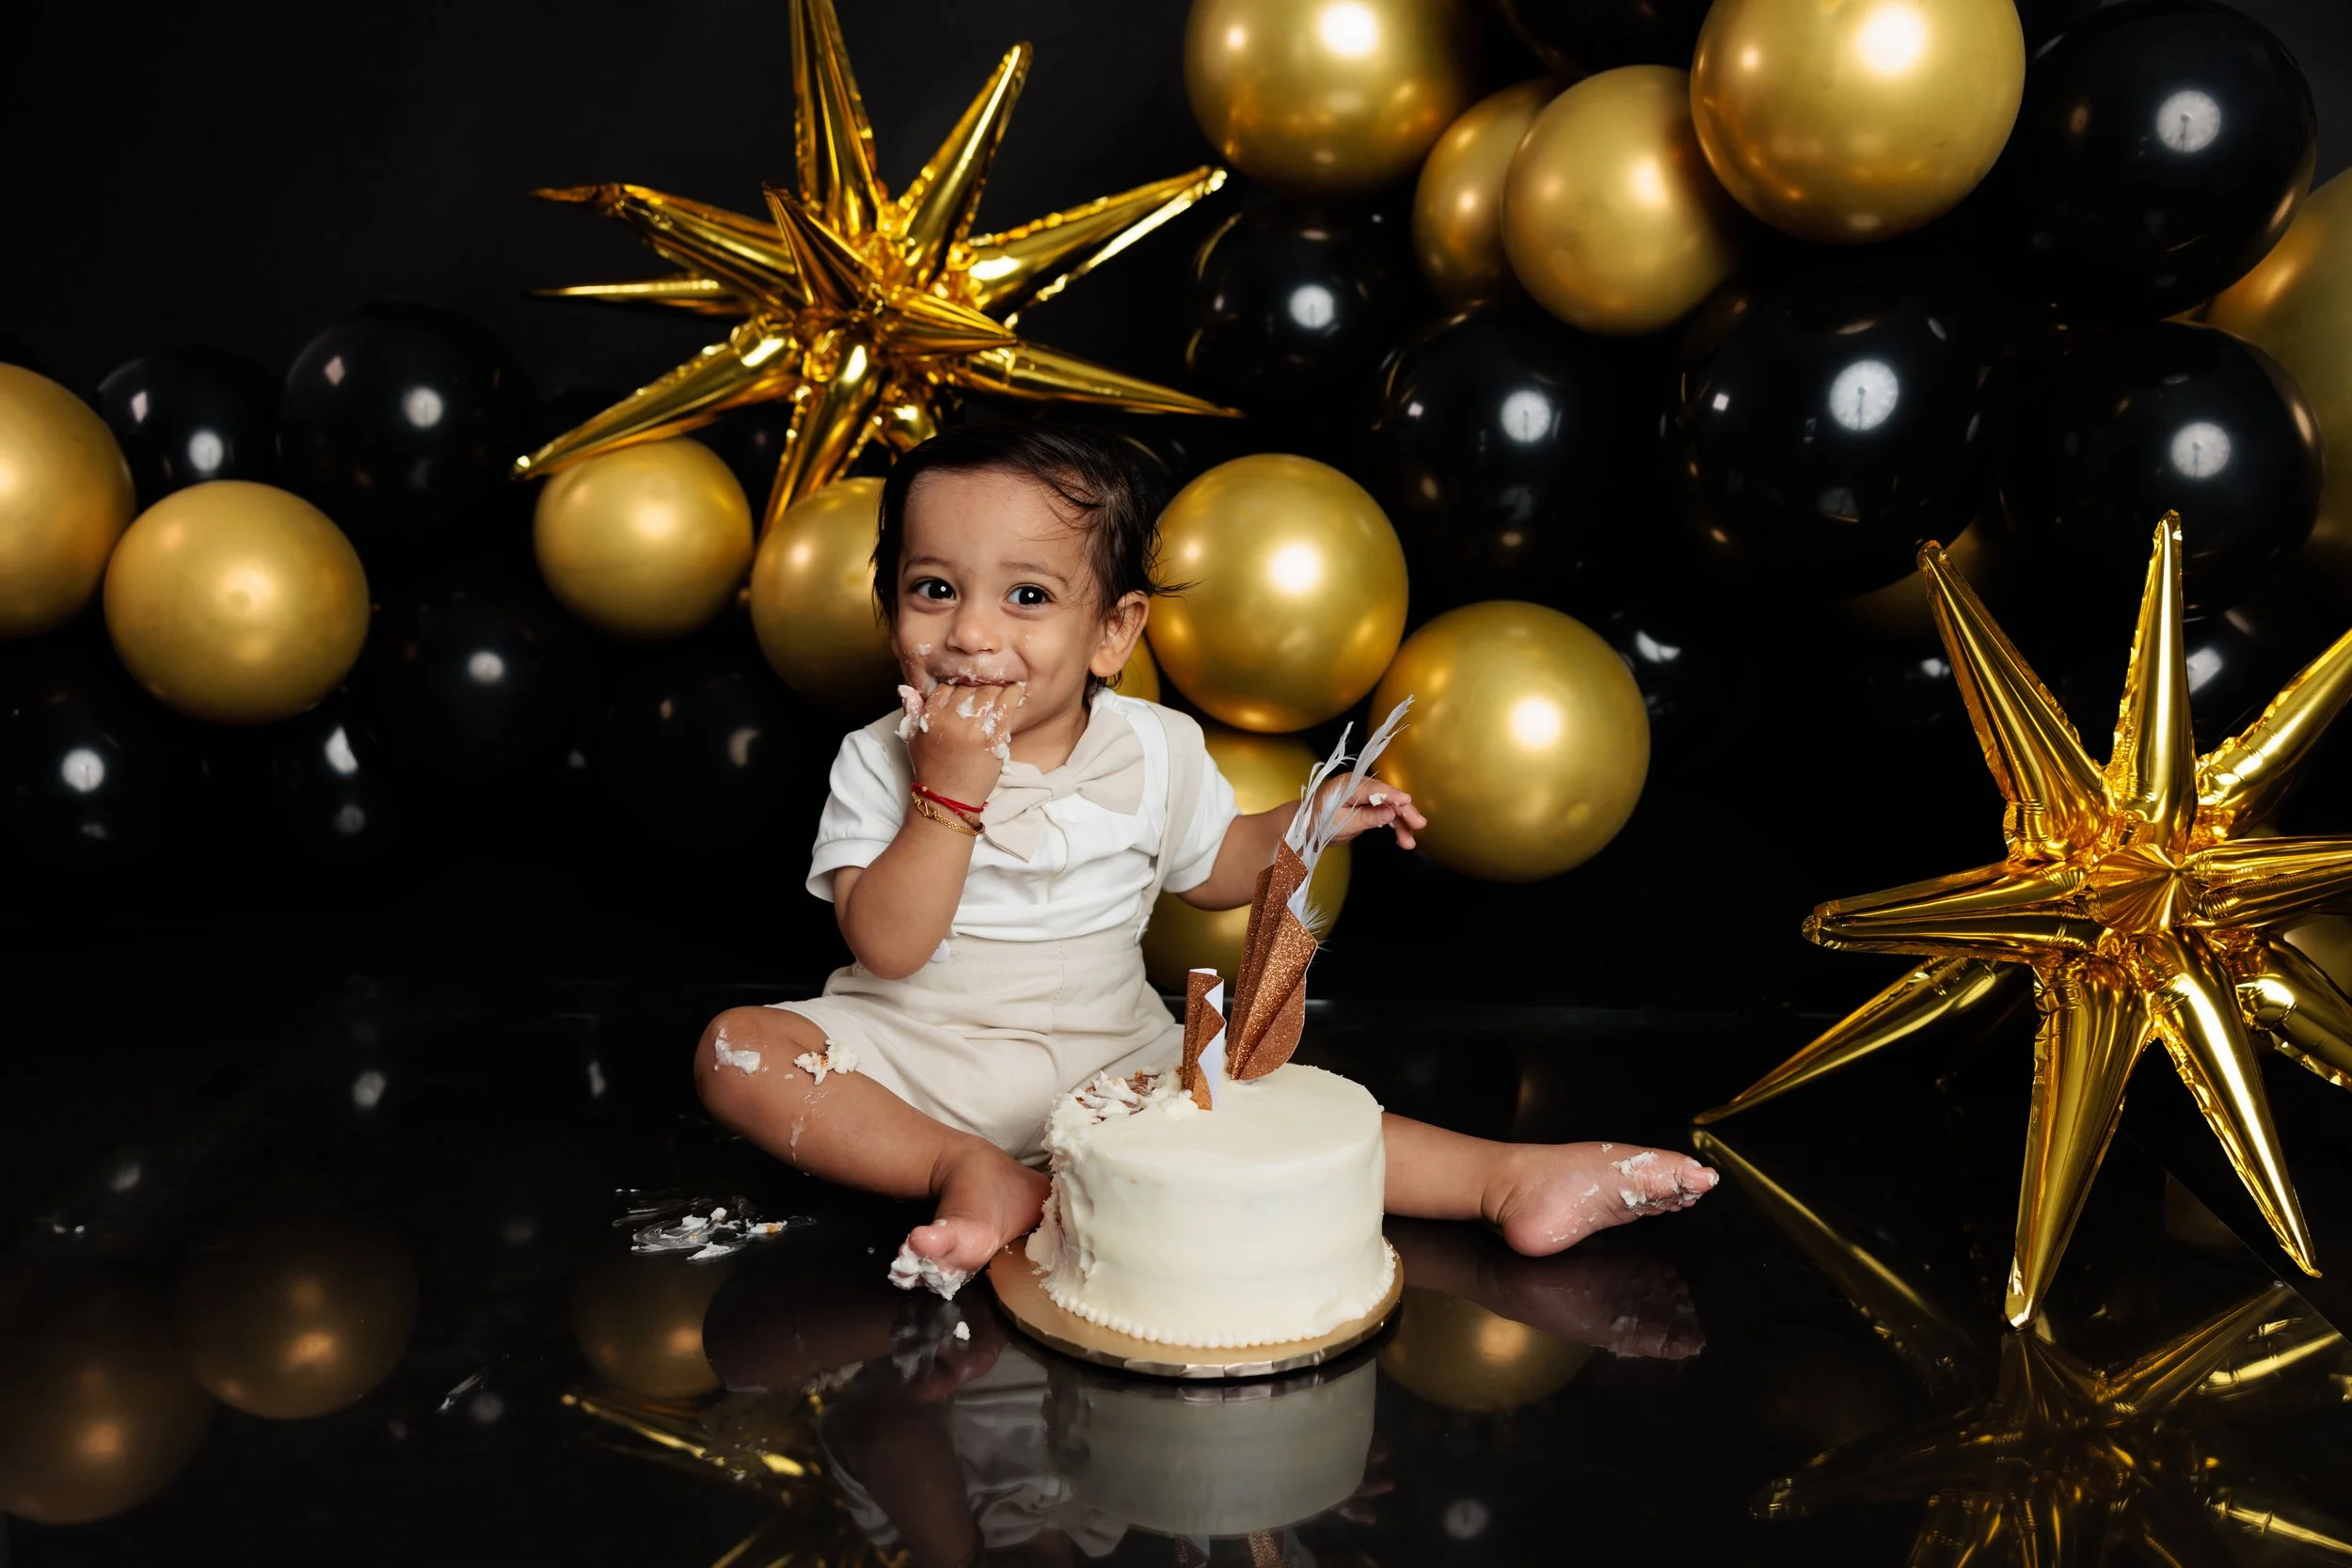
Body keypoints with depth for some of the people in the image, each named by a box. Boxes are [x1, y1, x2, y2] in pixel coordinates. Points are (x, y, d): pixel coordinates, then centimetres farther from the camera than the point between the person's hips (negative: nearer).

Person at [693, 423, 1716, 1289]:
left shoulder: (1155, 752, -4)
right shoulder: (880, 763, -10)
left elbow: (1209, 870, 14)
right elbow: (885, 946, -20)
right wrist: (948, 794, -29)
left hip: (1104, 1066, 1)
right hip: (911, 1059, 0)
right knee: (736, 1049, -24)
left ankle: (1507, 1179, -18)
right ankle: (974, 1175, -27)